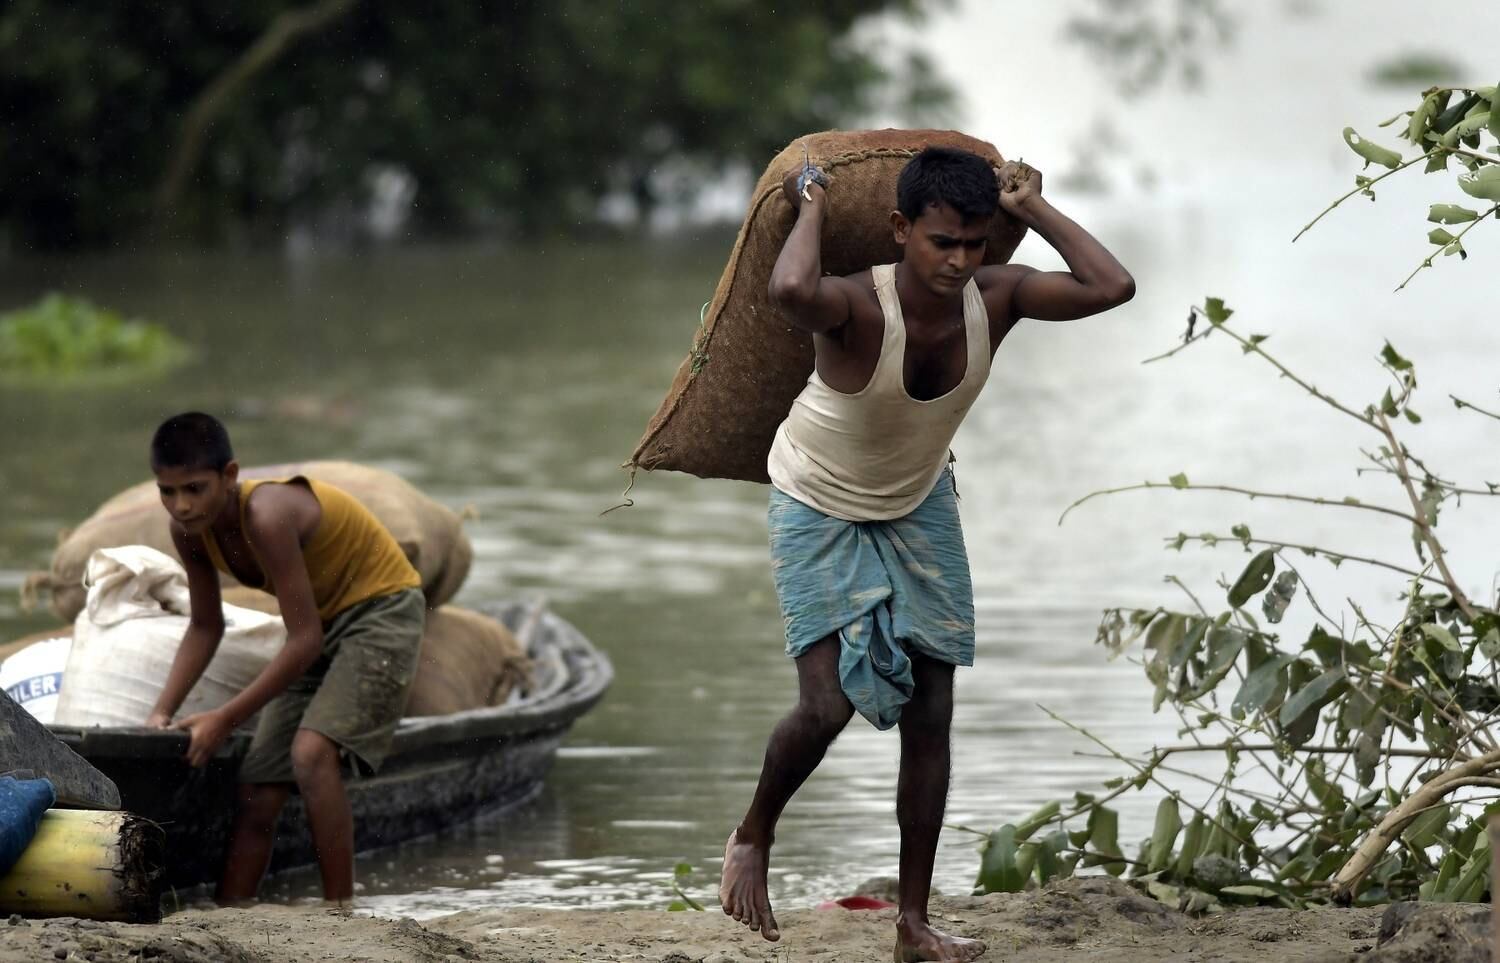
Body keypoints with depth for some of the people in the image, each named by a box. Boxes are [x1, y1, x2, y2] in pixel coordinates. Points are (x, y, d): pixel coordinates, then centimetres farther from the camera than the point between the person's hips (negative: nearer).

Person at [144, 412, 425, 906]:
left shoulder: (267, 517, -33)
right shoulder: (190, 531, -9)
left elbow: (305, 640, -30)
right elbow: (205, 627, 6)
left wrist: (226, 718, -26)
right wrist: (162, 712, -5)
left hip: (380, 607, -8)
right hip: (321, 622, 8)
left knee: (311, 752, -28)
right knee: (256, 792, 3)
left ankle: (340, 910, -23)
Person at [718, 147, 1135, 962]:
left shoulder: (995, 297, -21)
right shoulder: (859, 308, -36)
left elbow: (1112, 287, -29)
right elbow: (790, 291, -60)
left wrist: (1032, 209, -23)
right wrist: (810, 210, -41)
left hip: (920, 507, 5)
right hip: (821, 510, -5)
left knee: (930, 716, 2)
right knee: (828, 704, -17)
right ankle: (752, 837, 15)